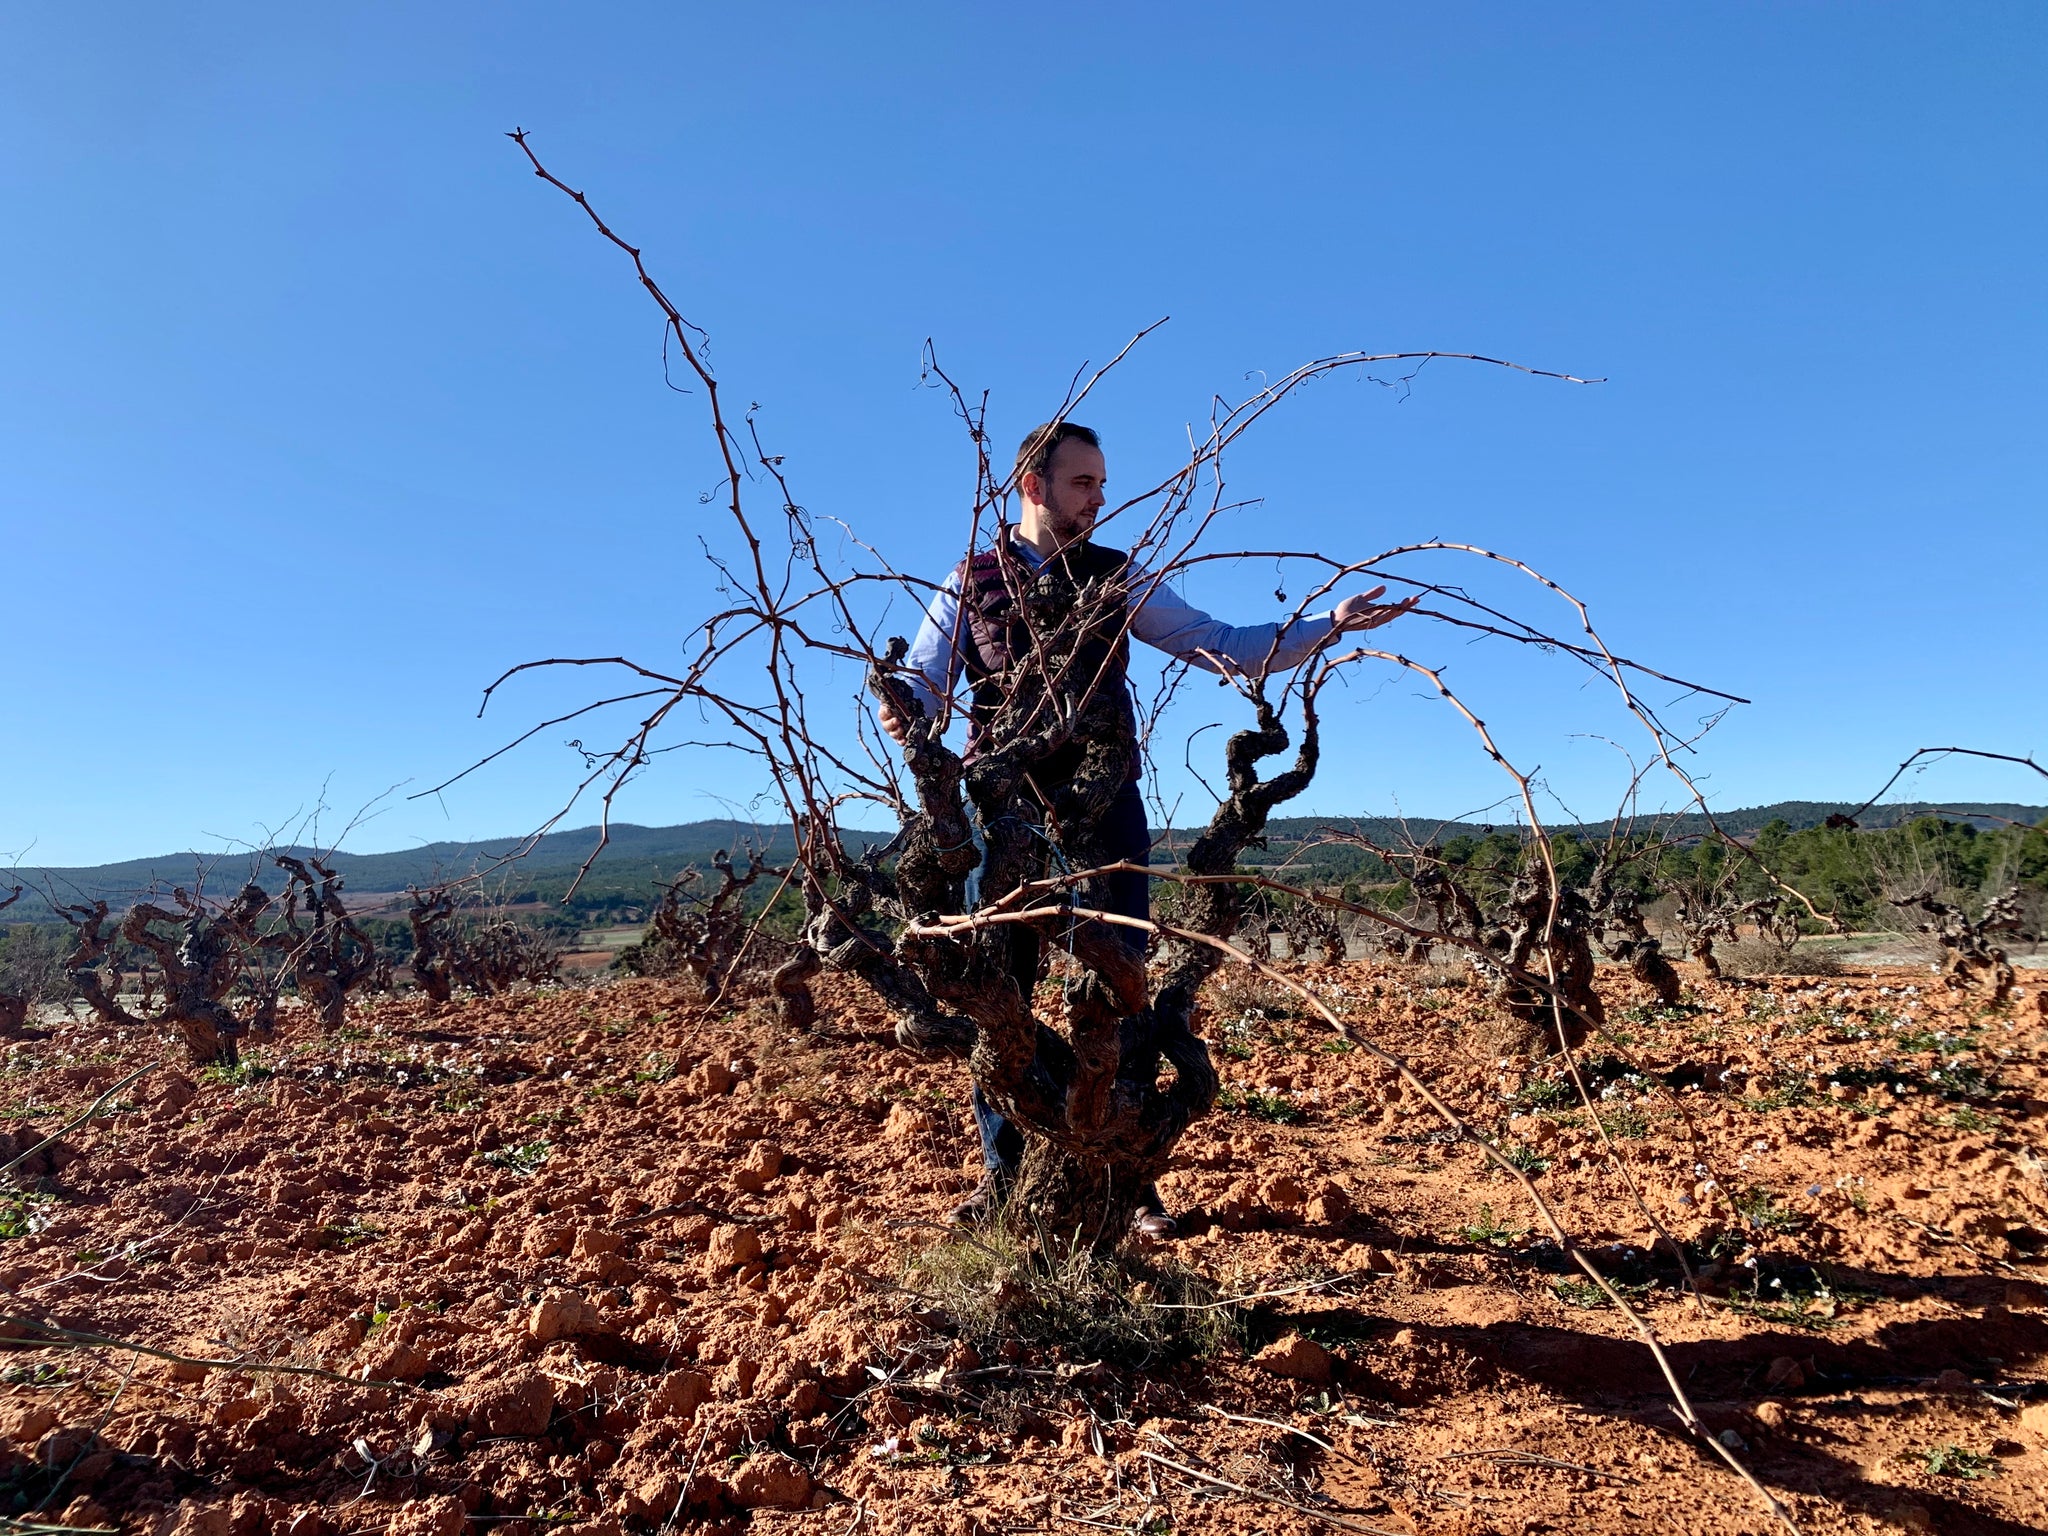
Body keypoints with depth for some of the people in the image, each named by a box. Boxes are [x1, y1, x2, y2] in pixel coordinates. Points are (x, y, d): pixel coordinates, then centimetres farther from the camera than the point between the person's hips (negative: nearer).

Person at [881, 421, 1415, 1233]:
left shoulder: (1119, 579, 10)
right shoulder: (970, 583, 8)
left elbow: (1225, 646, 7)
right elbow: (921, 683, 2)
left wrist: (1329, 623, -4)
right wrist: (901, 713, -22)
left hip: (1103, 808, 1)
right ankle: (1000, 1173, 19)